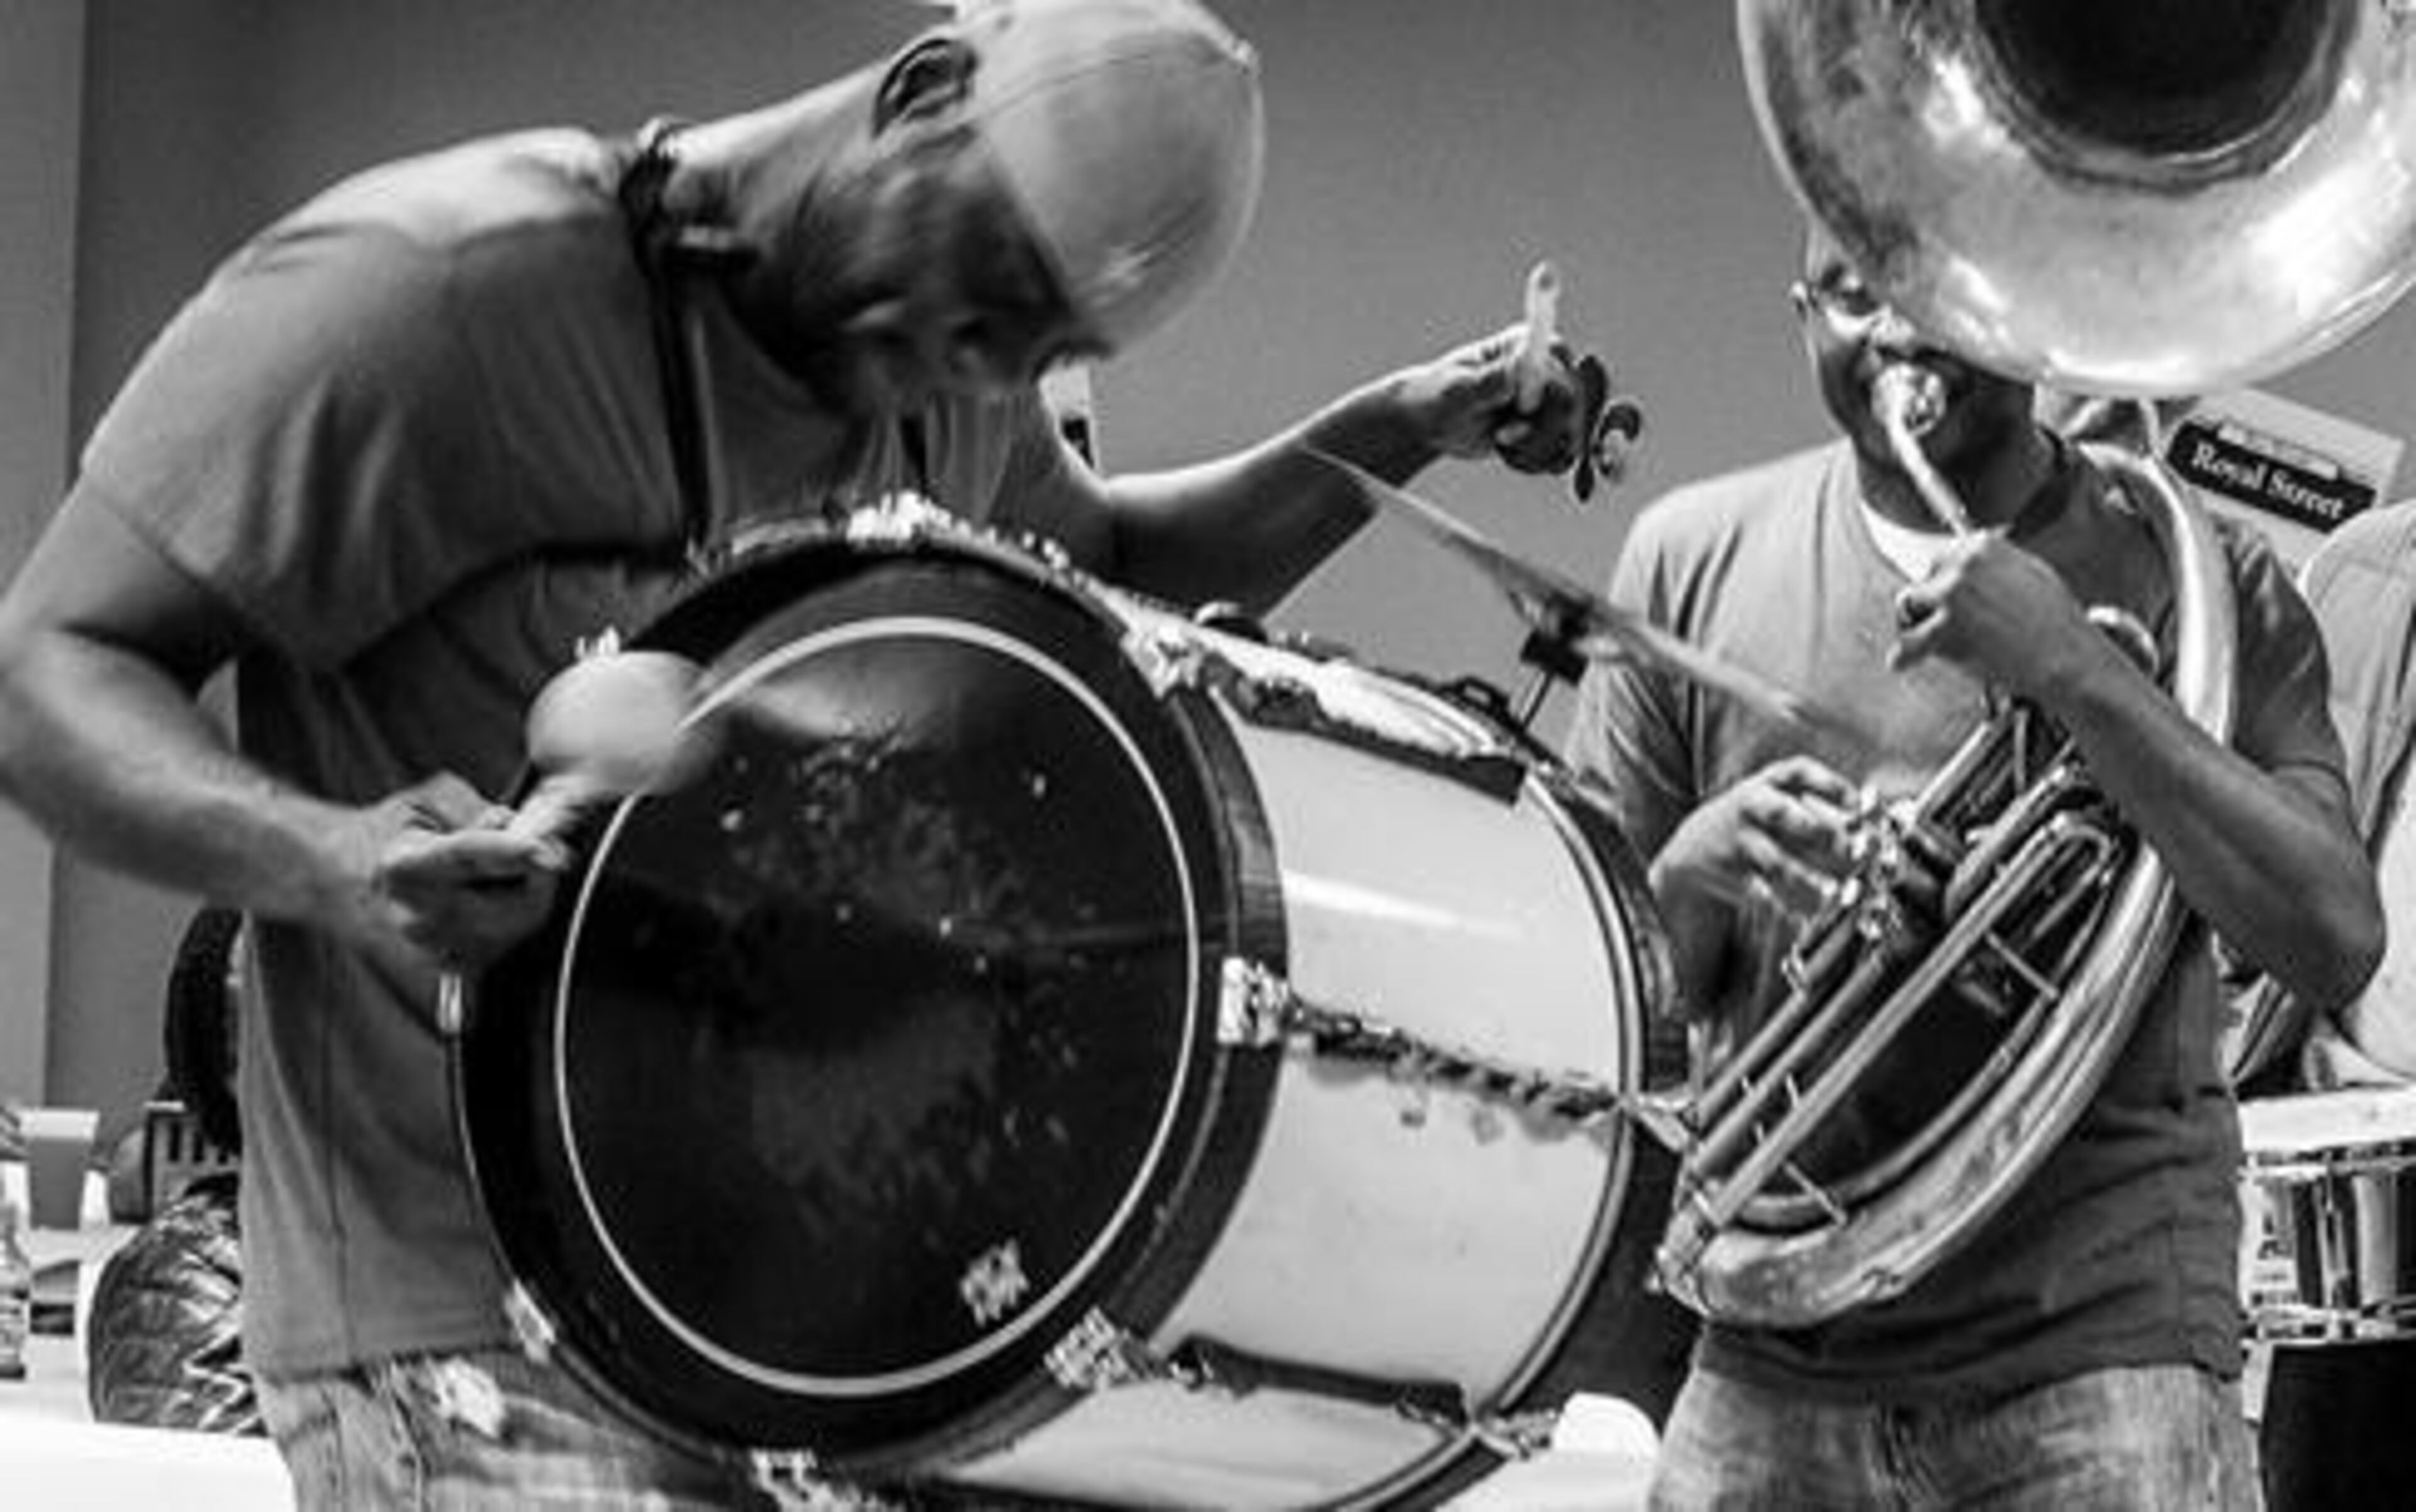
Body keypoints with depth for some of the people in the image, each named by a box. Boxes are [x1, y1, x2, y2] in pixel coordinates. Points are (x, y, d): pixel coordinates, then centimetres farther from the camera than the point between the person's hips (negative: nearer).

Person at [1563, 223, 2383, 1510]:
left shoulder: (2191, 579, 1)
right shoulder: (1693, 558, 7)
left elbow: (2335, 944, -11)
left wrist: (2076, 670, -18)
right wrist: (1694, 869, -13)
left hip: (2097, 1358, -2)